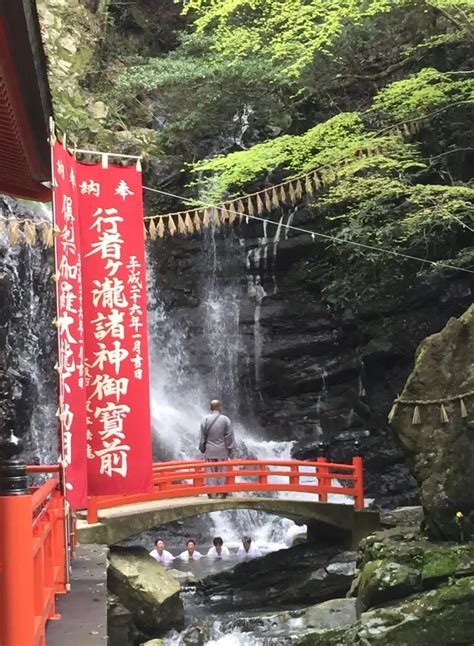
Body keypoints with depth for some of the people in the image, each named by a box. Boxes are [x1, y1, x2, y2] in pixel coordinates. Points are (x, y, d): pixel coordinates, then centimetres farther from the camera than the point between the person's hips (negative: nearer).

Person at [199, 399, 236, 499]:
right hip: (222, 451, -1)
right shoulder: (225, 419, -4)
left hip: (210, 451, 1)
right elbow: (230, 437, -3)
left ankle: (212, 493, 6)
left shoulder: (205, 420, 0)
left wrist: (202, 449, 14)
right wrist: (232, 451, 3)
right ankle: (221, 493, 5)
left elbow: (202, 437, 4)